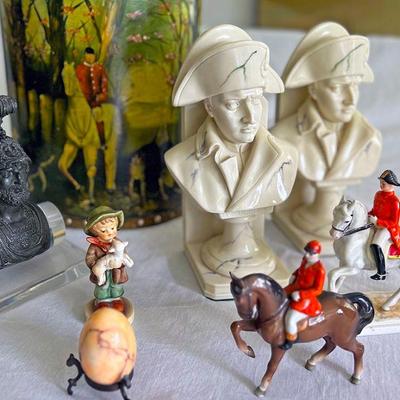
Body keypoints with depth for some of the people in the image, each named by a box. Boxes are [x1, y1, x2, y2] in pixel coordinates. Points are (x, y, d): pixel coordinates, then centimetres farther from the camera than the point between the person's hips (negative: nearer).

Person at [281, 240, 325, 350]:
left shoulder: (319, 270, -28)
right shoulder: (306, 259, -6)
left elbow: (318, 290, -24)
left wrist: (300, 294, -26)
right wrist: (294, 275, 2)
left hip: (306, 299, -9)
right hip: (295, 288, 9)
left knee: (290, 319, -18)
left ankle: (290, 340, 11)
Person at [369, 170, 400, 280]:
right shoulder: (378, 194, 4)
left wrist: (377, 221, -27)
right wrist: (368, 214, -1)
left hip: (388, 228, -9)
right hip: (376, 225, 9)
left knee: (375, 245, -30)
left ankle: (382, 273, -18)